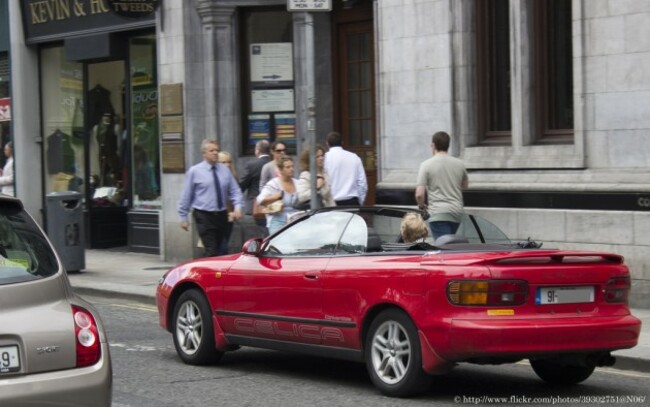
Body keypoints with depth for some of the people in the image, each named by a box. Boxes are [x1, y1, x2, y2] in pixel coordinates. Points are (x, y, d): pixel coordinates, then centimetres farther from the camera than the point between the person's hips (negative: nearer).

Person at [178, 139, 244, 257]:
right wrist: (183, 217, 1)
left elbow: (235, 191, 9)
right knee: (212, 251, -14)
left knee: (220, 250, 11)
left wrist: (238, 206, -8)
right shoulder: (195, 171, -3)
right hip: (204, 216, -5)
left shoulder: (224, 170, 7)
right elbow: (186, 195, 1)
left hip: (221, 215, 5)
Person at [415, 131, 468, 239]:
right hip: (456, 211, 5)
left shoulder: (426, 165, -7)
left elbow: (419, 194, -11)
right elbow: (465, 185, 25)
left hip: (438, 213, -5)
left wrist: (422, 206, 8)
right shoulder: (459, 164, 7)